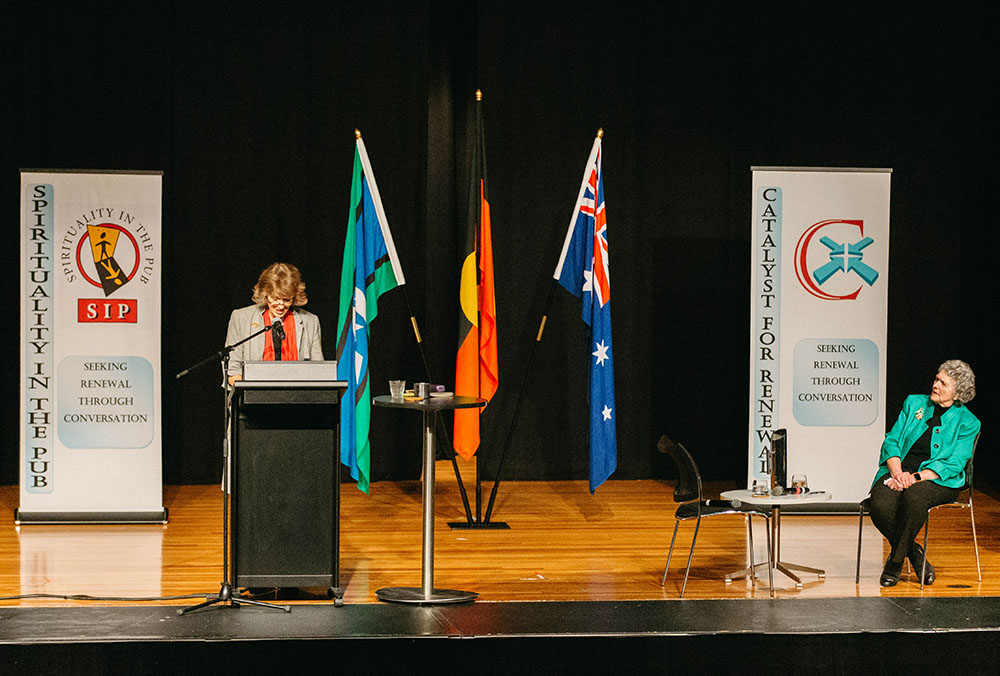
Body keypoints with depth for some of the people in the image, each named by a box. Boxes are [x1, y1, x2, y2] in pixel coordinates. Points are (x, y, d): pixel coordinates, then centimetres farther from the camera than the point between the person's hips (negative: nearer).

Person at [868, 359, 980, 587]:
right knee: (879, 503, -31)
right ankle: (914, 553, -7)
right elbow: (891, 441, 10)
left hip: (938, 480, -3)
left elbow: (953, 464, -6)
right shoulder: (914, 403, 14)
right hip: (900, 471, 3)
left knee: (914, 496, -39)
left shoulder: (967, 422, 4)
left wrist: (916, 478, -18)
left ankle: (895, 560, -19)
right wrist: (897, 472, -10)